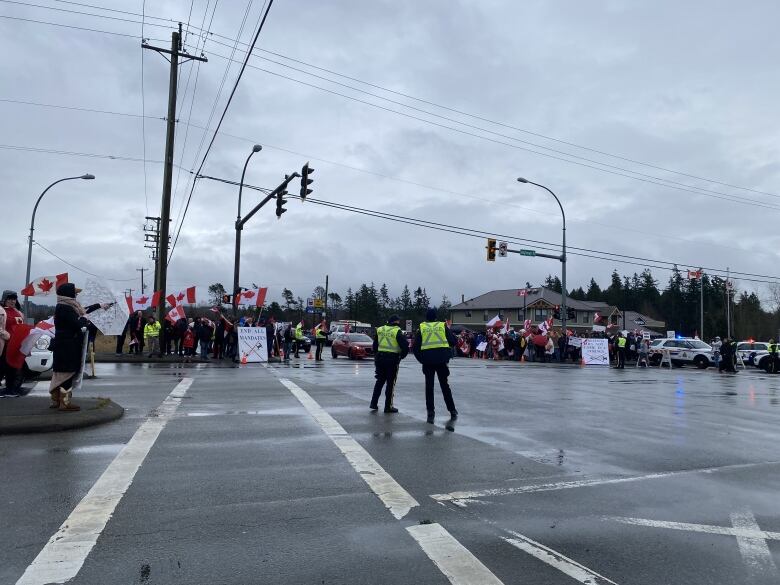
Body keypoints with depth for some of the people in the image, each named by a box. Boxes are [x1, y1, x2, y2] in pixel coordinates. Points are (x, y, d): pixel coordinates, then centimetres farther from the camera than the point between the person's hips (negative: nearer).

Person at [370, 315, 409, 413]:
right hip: (392, 360, -5)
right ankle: (388, 406, 9)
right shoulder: (397, 331, -9)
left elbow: (374, 345, 12)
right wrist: (401, 356, 3)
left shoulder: (379, 330, 7)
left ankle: (374, 403, 18)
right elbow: (405, 347, -13)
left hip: (379, 358, 5)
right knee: (390, 383, 5)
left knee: (380, 381, 18)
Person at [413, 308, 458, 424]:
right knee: (444, 385, 13)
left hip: (427, 361, -1)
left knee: (429, 386, 8)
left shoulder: (421, 328, 6)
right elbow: (453, 341, 4)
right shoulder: (443, 326, 6)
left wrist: (421, 359, 12)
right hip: (441, 360, 1)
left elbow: (416, 347, 3)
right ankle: (452, 411, 20)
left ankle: (430, 412, 4)